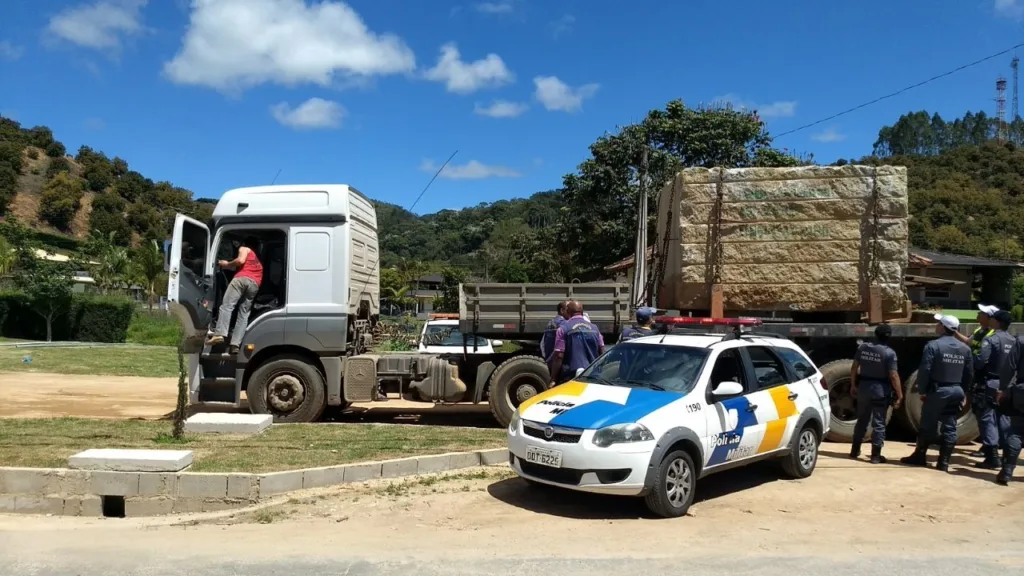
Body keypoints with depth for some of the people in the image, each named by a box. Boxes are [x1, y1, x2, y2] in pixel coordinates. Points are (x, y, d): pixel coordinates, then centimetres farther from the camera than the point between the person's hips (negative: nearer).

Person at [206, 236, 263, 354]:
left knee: (226, 306, -16)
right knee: (243, 315, 1)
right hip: (255, 284, 6)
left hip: (242, 278, -6)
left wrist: (227, 264, 14)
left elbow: (241, 260, 1)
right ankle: (235, 345, -13)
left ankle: (219, 334, -36)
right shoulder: (258, 261, 41)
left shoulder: (244, 249, 21)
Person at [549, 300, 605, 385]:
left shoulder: (563, 329, -4)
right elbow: (602, 353, 13)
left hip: (571, 376, -4)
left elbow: (559, 356, -9)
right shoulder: (594, 328, 11)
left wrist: (553, 380, -7)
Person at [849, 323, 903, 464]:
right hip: (881, 390, -4)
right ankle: (875, 455, 4)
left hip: (863, 387, 5)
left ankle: (855, 450, 23)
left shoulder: (863, 347, 1)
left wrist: (853, 385, 17)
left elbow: (854, 368, 6)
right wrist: (899, 394, -9)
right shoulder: (889, 353, -14)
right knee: (878, 423, 2)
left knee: (862, 420, 17)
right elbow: (893, 376, -16)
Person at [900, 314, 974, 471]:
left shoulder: (933, 345, -12)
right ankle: (943, 462, 8)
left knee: (927, 425, 6)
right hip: (956, 391, 5)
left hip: (937, 390, -5)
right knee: (950, 428, 7)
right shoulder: (965, 348, 8)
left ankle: (919, 456, 15)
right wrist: (964, 392, 18)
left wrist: (922, 390, -7)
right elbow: (970, 374, 11)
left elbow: (924, 370, -16)